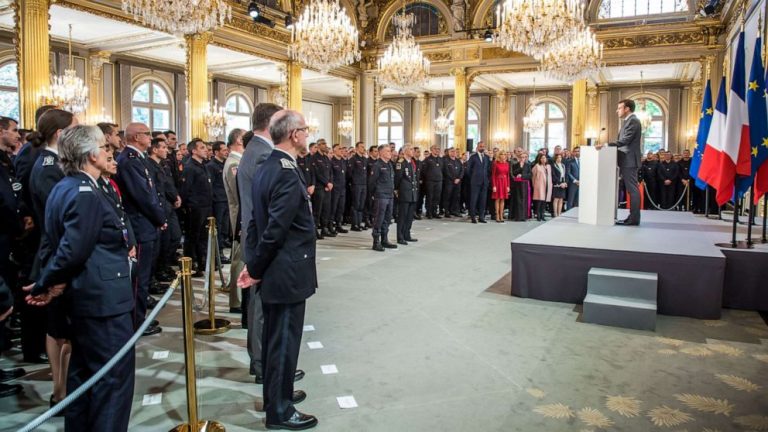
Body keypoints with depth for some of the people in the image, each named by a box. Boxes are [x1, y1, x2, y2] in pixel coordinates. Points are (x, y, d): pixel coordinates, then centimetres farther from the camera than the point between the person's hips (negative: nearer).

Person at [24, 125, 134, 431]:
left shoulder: (63, 188, 11)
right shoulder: (85, 193, -20)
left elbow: (54, 244, 15)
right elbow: (73, 250, -24)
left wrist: (53, 282, 14)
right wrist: (44, 285, -10)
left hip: (83, 296, 11)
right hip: (103, 298, -11)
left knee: (83, 370, 20)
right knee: (113, 374, -1)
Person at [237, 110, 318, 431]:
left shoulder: (266, 168, 9)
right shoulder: (288, 173, -21)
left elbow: (256, 222, 11)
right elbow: (276, 230, -24)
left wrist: (253, 264, 9)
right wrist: (255, 268, -11)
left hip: (273, 270, 10)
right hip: (287, 272, -10)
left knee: (274, 338, 20)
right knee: (284, 341, 3)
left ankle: (276, 394, 37)